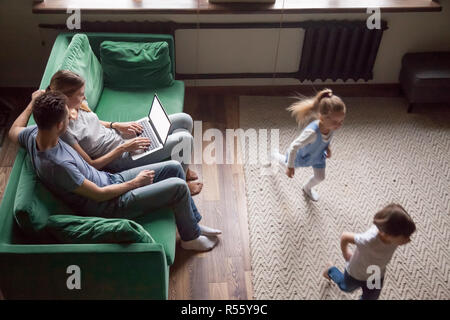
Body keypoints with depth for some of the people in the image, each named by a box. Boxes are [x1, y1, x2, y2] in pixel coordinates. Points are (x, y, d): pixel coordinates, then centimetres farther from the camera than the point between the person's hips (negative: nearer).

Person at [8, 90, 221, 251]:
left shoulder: (34, 135, -8)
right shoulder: (57, 165, -34)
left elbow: (13, 132, 18)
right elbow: (99, 195, -25)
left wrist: (33, 103, 21)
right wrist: (136, 182, -12)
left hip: (108, 180, 9)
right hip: (109, 206, -9)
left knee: (173, 167, 5)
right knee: (179, 187, -15)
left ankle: (193, 222, 23)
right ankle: (191, 237, 12)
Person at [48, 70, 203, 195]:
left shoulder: (78, 104, -5)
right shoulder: (64, 131, -28)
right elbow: (91, 165, -22)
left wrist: (117, 125, 0)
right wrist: (124, 148, -22)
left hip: (119, 135, 9)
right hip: (120, 158, -9)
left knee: (184, 120, 5)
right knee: (184, 138, -16)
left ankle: (183, 169, 26)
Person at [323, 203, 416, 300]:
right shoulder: (368, 240, -48)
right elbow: (345, 237, -28)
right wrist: (345, 253, -10)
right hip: (355, 274, -3)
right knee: (346, 288, 31)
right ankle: (331, 271, 61)